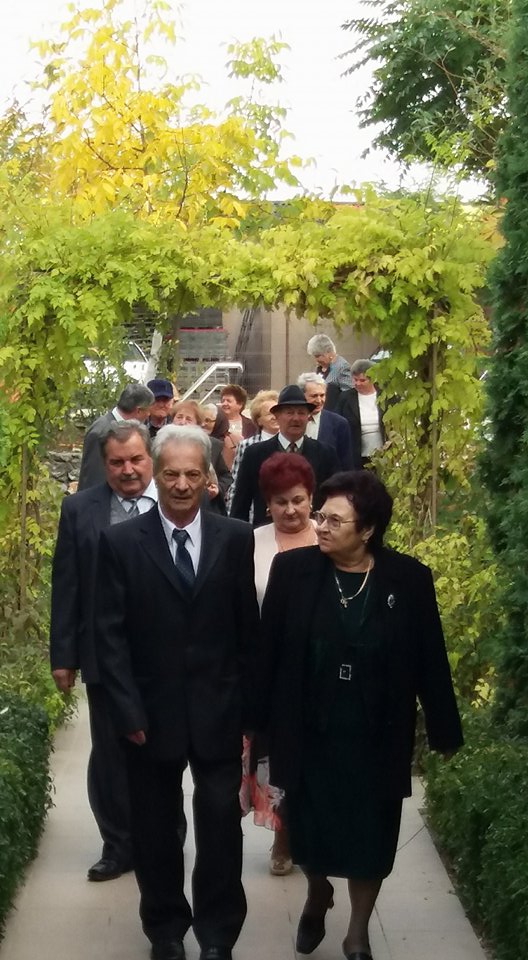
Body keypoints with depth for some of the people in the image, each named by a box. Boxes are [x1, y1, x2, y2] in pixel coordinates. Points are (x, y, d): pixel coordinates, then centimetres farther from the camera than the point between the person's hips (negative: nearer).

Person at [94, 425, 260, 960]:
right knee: (155, 831, 14)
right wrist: (129, 712, -11)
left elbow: (248, 628, 2)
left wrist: (247, 705, 0)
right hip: (151, 713, 0)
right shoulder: (120, 542, -4)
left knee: (221, 827, 6)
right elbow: (110, 634, -6)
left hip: (219, 711, 0)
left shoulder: (235, 538, 0)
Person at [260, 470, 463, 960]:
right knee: (309, 830, 15)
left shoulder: (408, 578, -10)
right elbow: (267, 650, -3)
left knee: (369, 838, 11)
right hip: (308, 734, 1)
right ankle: (317, 897, 48)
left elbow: (430, 661, -4)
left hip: (376, 740, -1)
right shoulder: (292, 569, -9)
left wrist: (443, 732, 1)